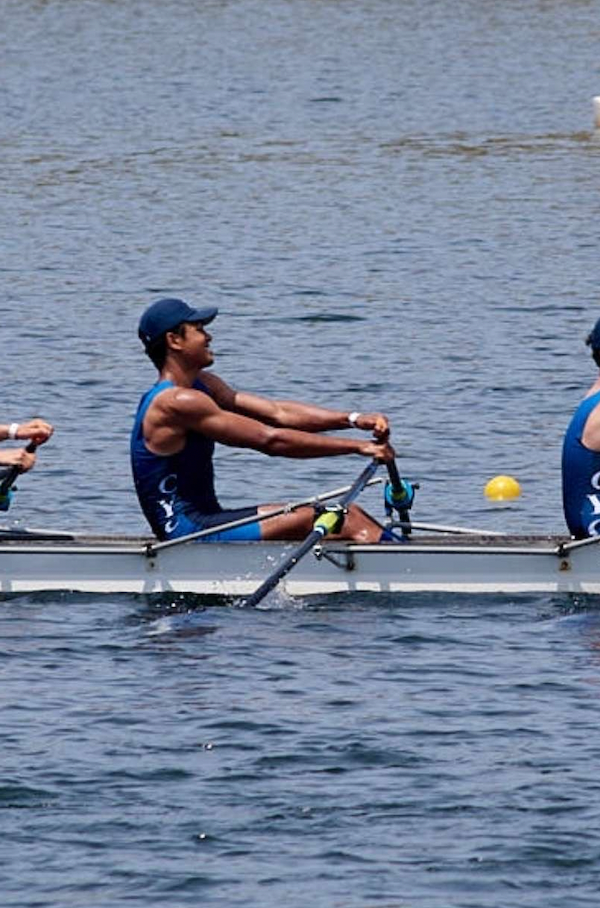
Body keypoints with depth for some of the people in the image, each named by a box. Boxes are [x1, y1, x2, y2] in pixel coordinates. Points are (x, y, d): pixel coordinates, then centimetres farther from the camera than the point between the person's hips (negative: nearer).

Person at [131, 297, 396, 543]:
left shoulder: (202, 386, 14)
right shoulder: (177, 402, -18)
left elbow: (277, 412, 8)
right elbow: (270, 439, -19)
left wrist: (354, 419, -5)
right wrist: (358, 446, -16)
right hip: (188, 531, -10)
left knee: (348, 515, 2)